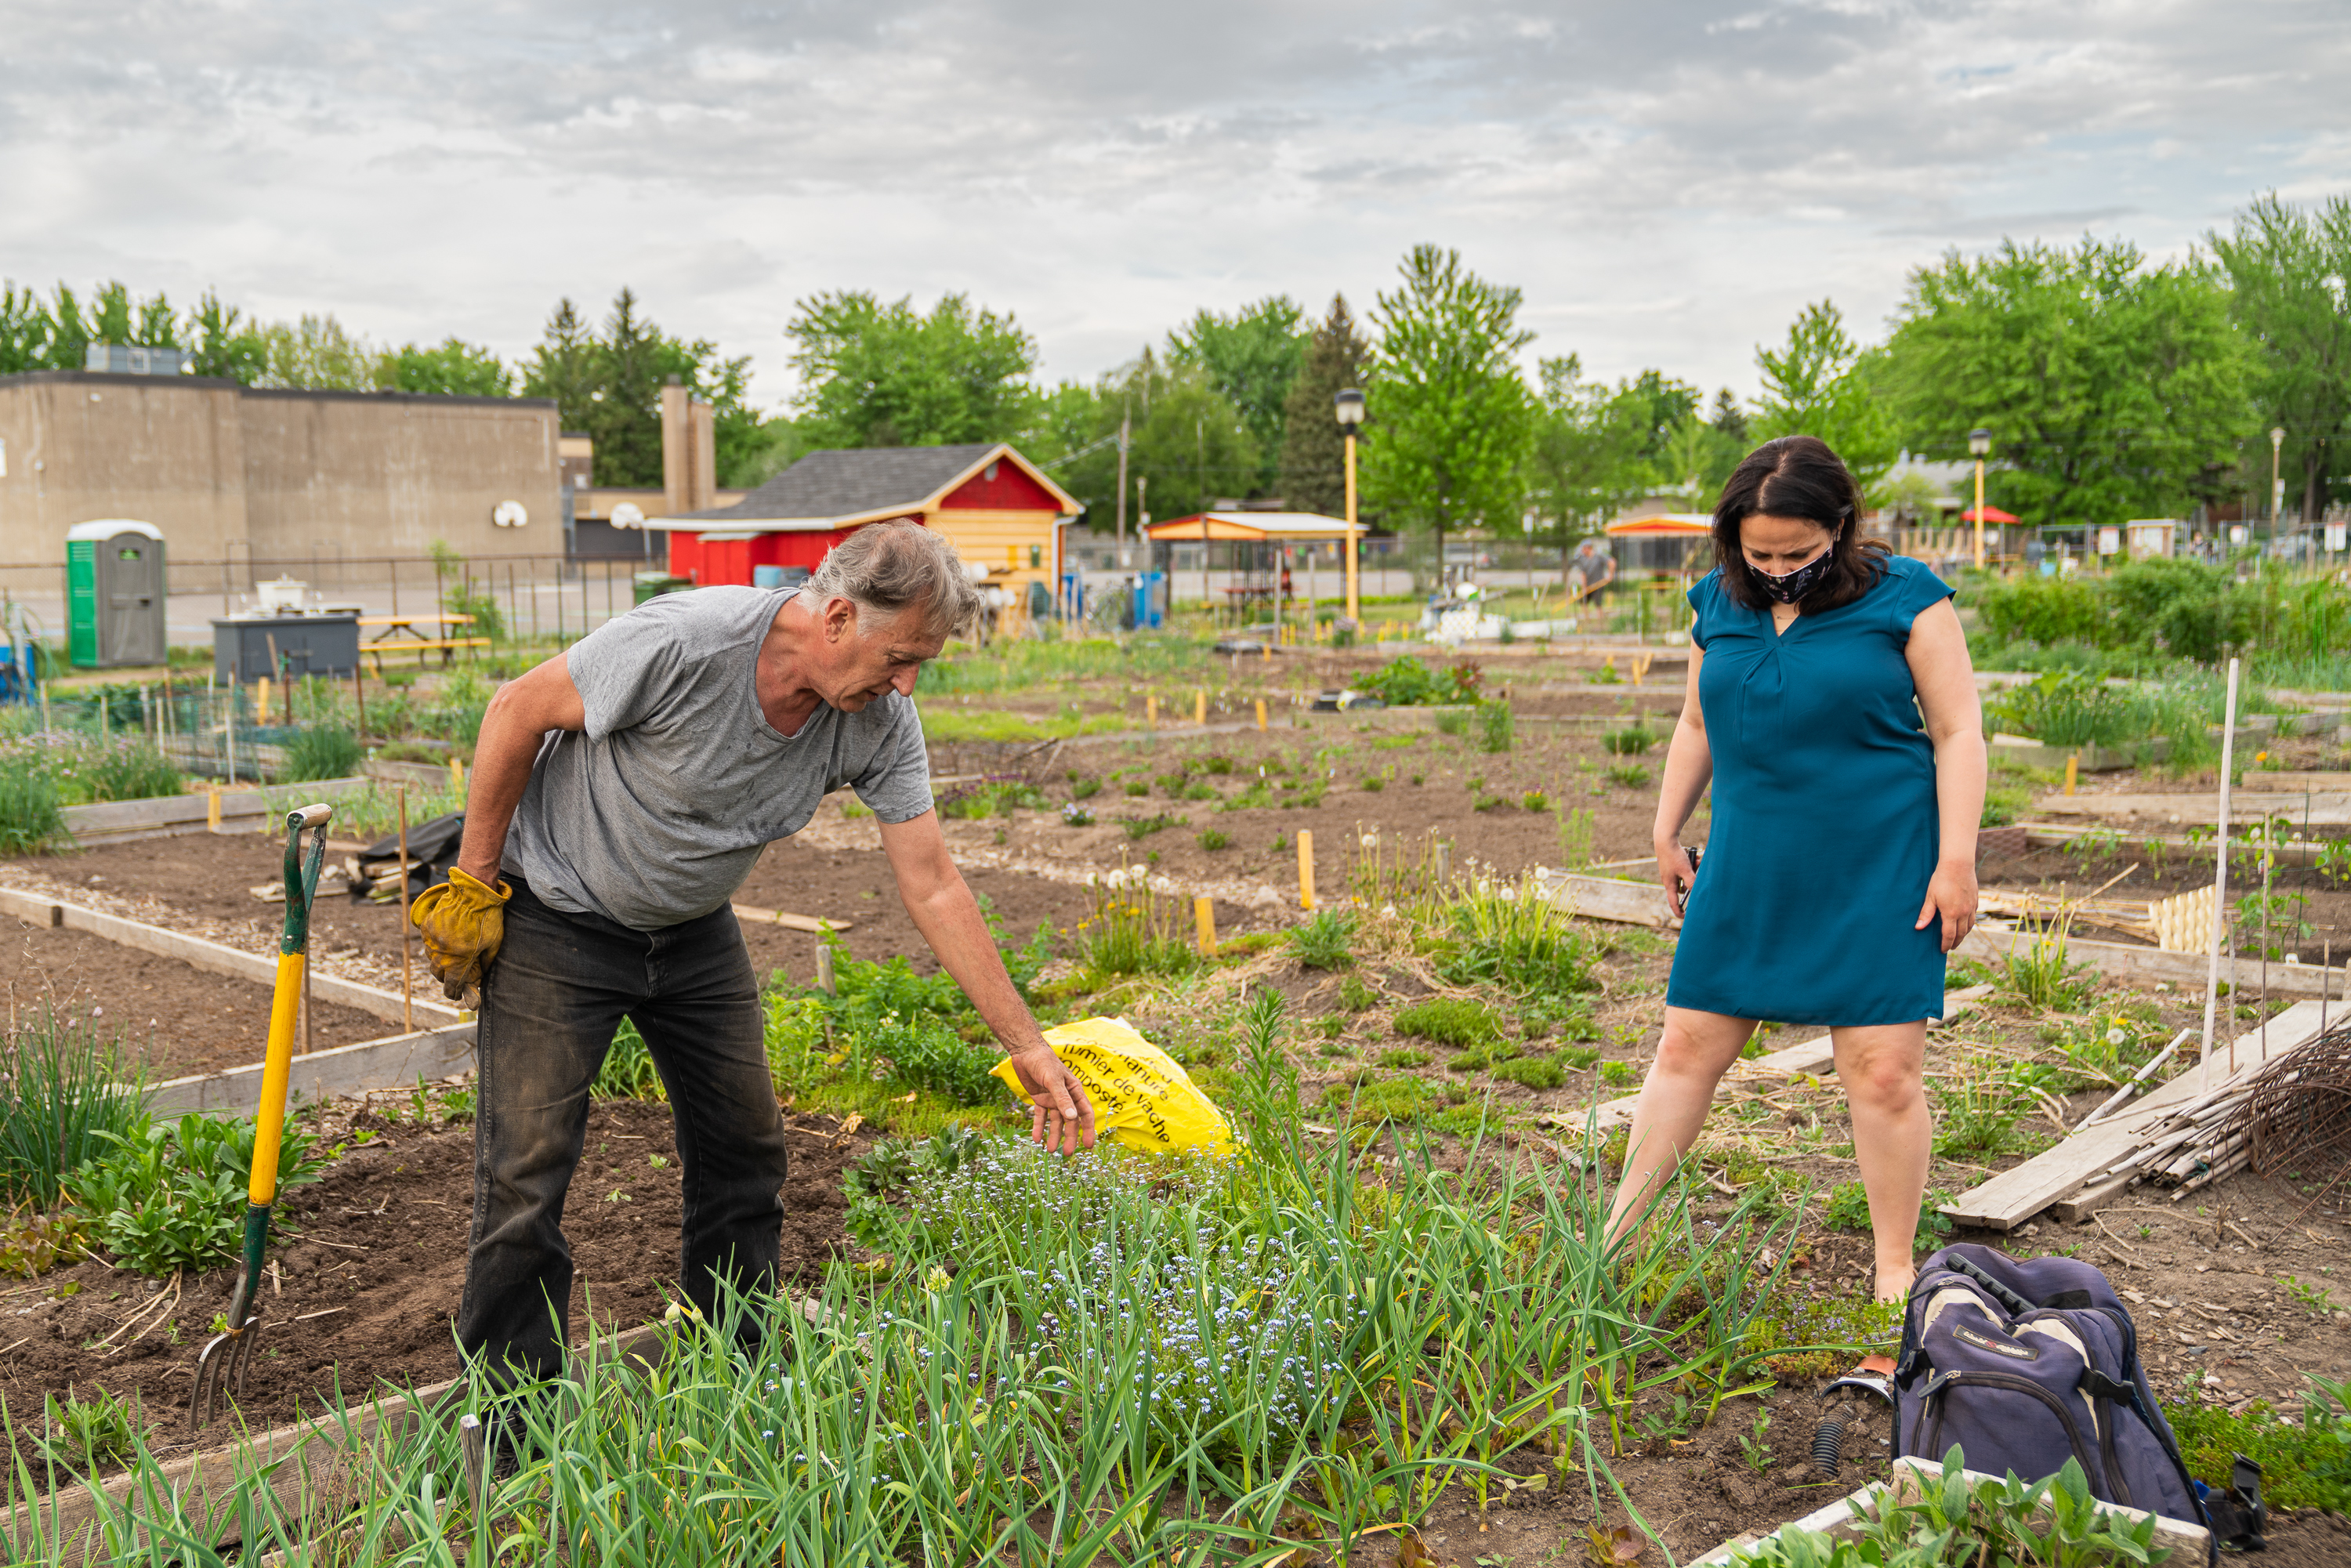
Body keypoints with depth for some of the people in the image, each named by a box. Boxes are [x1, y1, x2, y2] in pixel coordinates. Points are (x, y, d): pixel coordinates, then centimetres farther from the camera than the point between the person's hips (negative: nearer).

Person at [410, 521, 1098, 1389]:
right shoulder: (683, 641, -33)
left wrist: (1027, 1043, -12)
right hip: (556, 918, -5)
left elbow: (933, 886, -11)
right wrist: (472, 884, -12)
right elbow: (518, 711, -19)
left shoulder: (881, 725, -16)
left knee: (745, 1146, 8)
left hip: (693, 927, 5)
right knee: (528, 1169, -5)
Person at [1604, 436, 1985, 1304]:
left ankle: (1895, 1276, 14)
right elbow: (1697, 724, 19)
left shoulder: (1904, 599, -5)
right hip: (1747, 868, 4)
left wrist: (1956, 859, -11)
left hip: (1877, 873, -4)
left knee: (1883, 1070, -3)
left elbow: (1957, 733, -5)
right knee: (1688, 1047, 6)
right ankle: (1616, 1237, 17)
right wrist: (1667, 834, 18)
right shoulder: (1720, 602, 7)